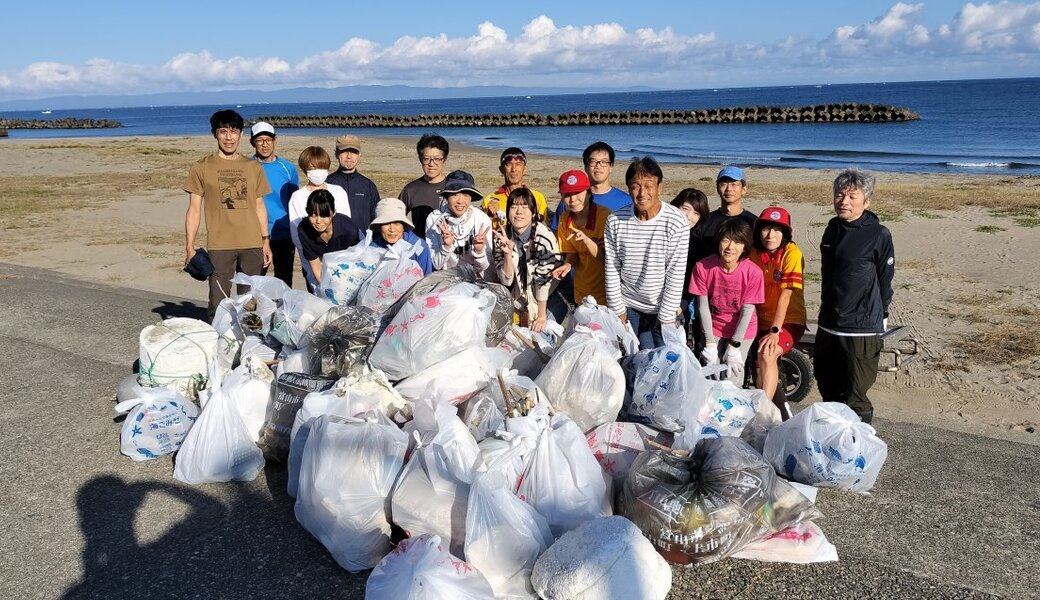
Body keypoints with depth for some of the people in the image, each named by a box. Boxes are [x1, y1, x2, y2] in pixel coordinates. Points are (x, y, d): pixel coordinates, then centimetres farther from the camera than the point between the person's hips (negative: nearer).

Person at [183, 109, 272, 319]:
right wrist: (189, 248, -2)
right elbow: (194, 209, 3)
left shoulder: (254, 167, 11)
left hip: (252, 246, 3)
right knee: (218, 304, -4)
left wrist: (266, 241, 12)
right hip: (219, 246, -3)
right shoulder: (202, 168, 3)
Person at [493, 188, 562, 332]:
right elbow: (506, 281, -12)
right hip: (518, 297, 3)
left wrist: (542, 316, -16)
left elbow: (544, 278, -20)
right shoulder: (502, 236, -10)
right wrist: (508, 253, -28)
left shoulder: (544, 236, -24)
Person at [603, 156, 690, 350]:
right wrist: (618, 310, 0)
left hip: (662, 307, -2)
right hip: (629, 306, 2)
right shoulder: (615, 221, -8)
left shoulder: (676, 222, -16)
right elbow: (611, 269, -1)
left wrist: (666, 317, -12)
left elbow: (676, 274, -14)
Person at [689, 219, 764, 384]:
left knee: (732, 380, -4)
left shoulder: (753, 272, -19)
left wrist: (734, 347, -14)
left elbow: (747, 310, -15)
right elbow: (703, 306, -11)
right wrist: (710, 343, -10)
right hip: (713, 327, 1)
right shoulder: (702, 267, -17)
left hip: (742, 330, -1)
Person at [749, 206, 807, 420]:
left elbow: (785, 295, -20)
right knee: (759, 367, 2)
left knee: (766, 355, -29)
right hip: (762, 320, 6)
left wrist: (775, 331, -24)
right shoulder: (755, 253, 2)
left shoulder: (792, 253, -15)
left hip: (789, 321, -6)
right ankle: (782, 413, 23)